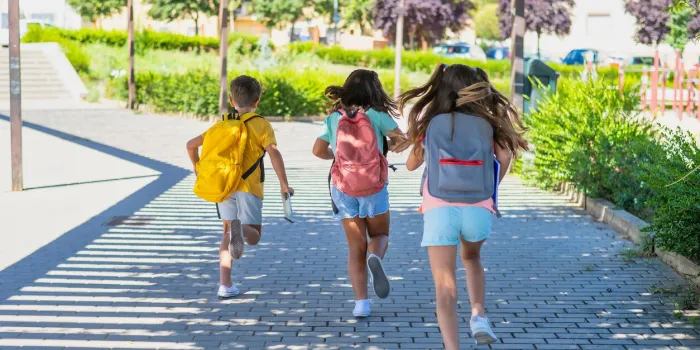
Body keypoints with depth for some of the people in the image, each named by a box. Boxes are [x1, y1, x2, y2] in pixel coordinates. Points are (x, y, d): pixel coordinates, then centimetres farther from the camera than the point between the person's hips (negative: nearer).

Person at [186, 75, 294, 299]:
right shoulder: (261, 125, 1)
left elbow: (191, 145, 13)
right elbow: (273, 152, -14)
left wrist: (199, 172, 25)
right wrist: (284, 184, -15)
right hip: (248, 187, -4)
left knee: (228, 231, 16)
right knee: (253, 236, 4)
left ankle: (225, 284, 8)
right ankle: (241, 230, -34)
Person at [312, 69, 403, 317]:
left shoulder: (334, 118, 1)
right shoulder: (376, 114, -6)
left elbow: (318, 150, -3)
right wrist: (386, 141, 14)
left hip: (344, 189, 2)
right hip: (374, 188, -2)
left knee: (356, 248, 8)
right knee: (380, 235, 18)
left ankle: (361, 303, -3)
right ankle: (375, 258, -18)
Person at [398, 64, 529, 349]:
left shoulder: (431, 123, 13)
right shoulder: (486, 123, 13)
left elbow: (412, 164, 24)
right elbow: (505, 156, 0)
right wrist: (491, 187, 15)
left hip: (439, 209, -1)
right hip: (478, 209, 1)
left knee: (445, 289, -2)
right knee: (472, 257, 32)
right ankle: (478, 316, 12)